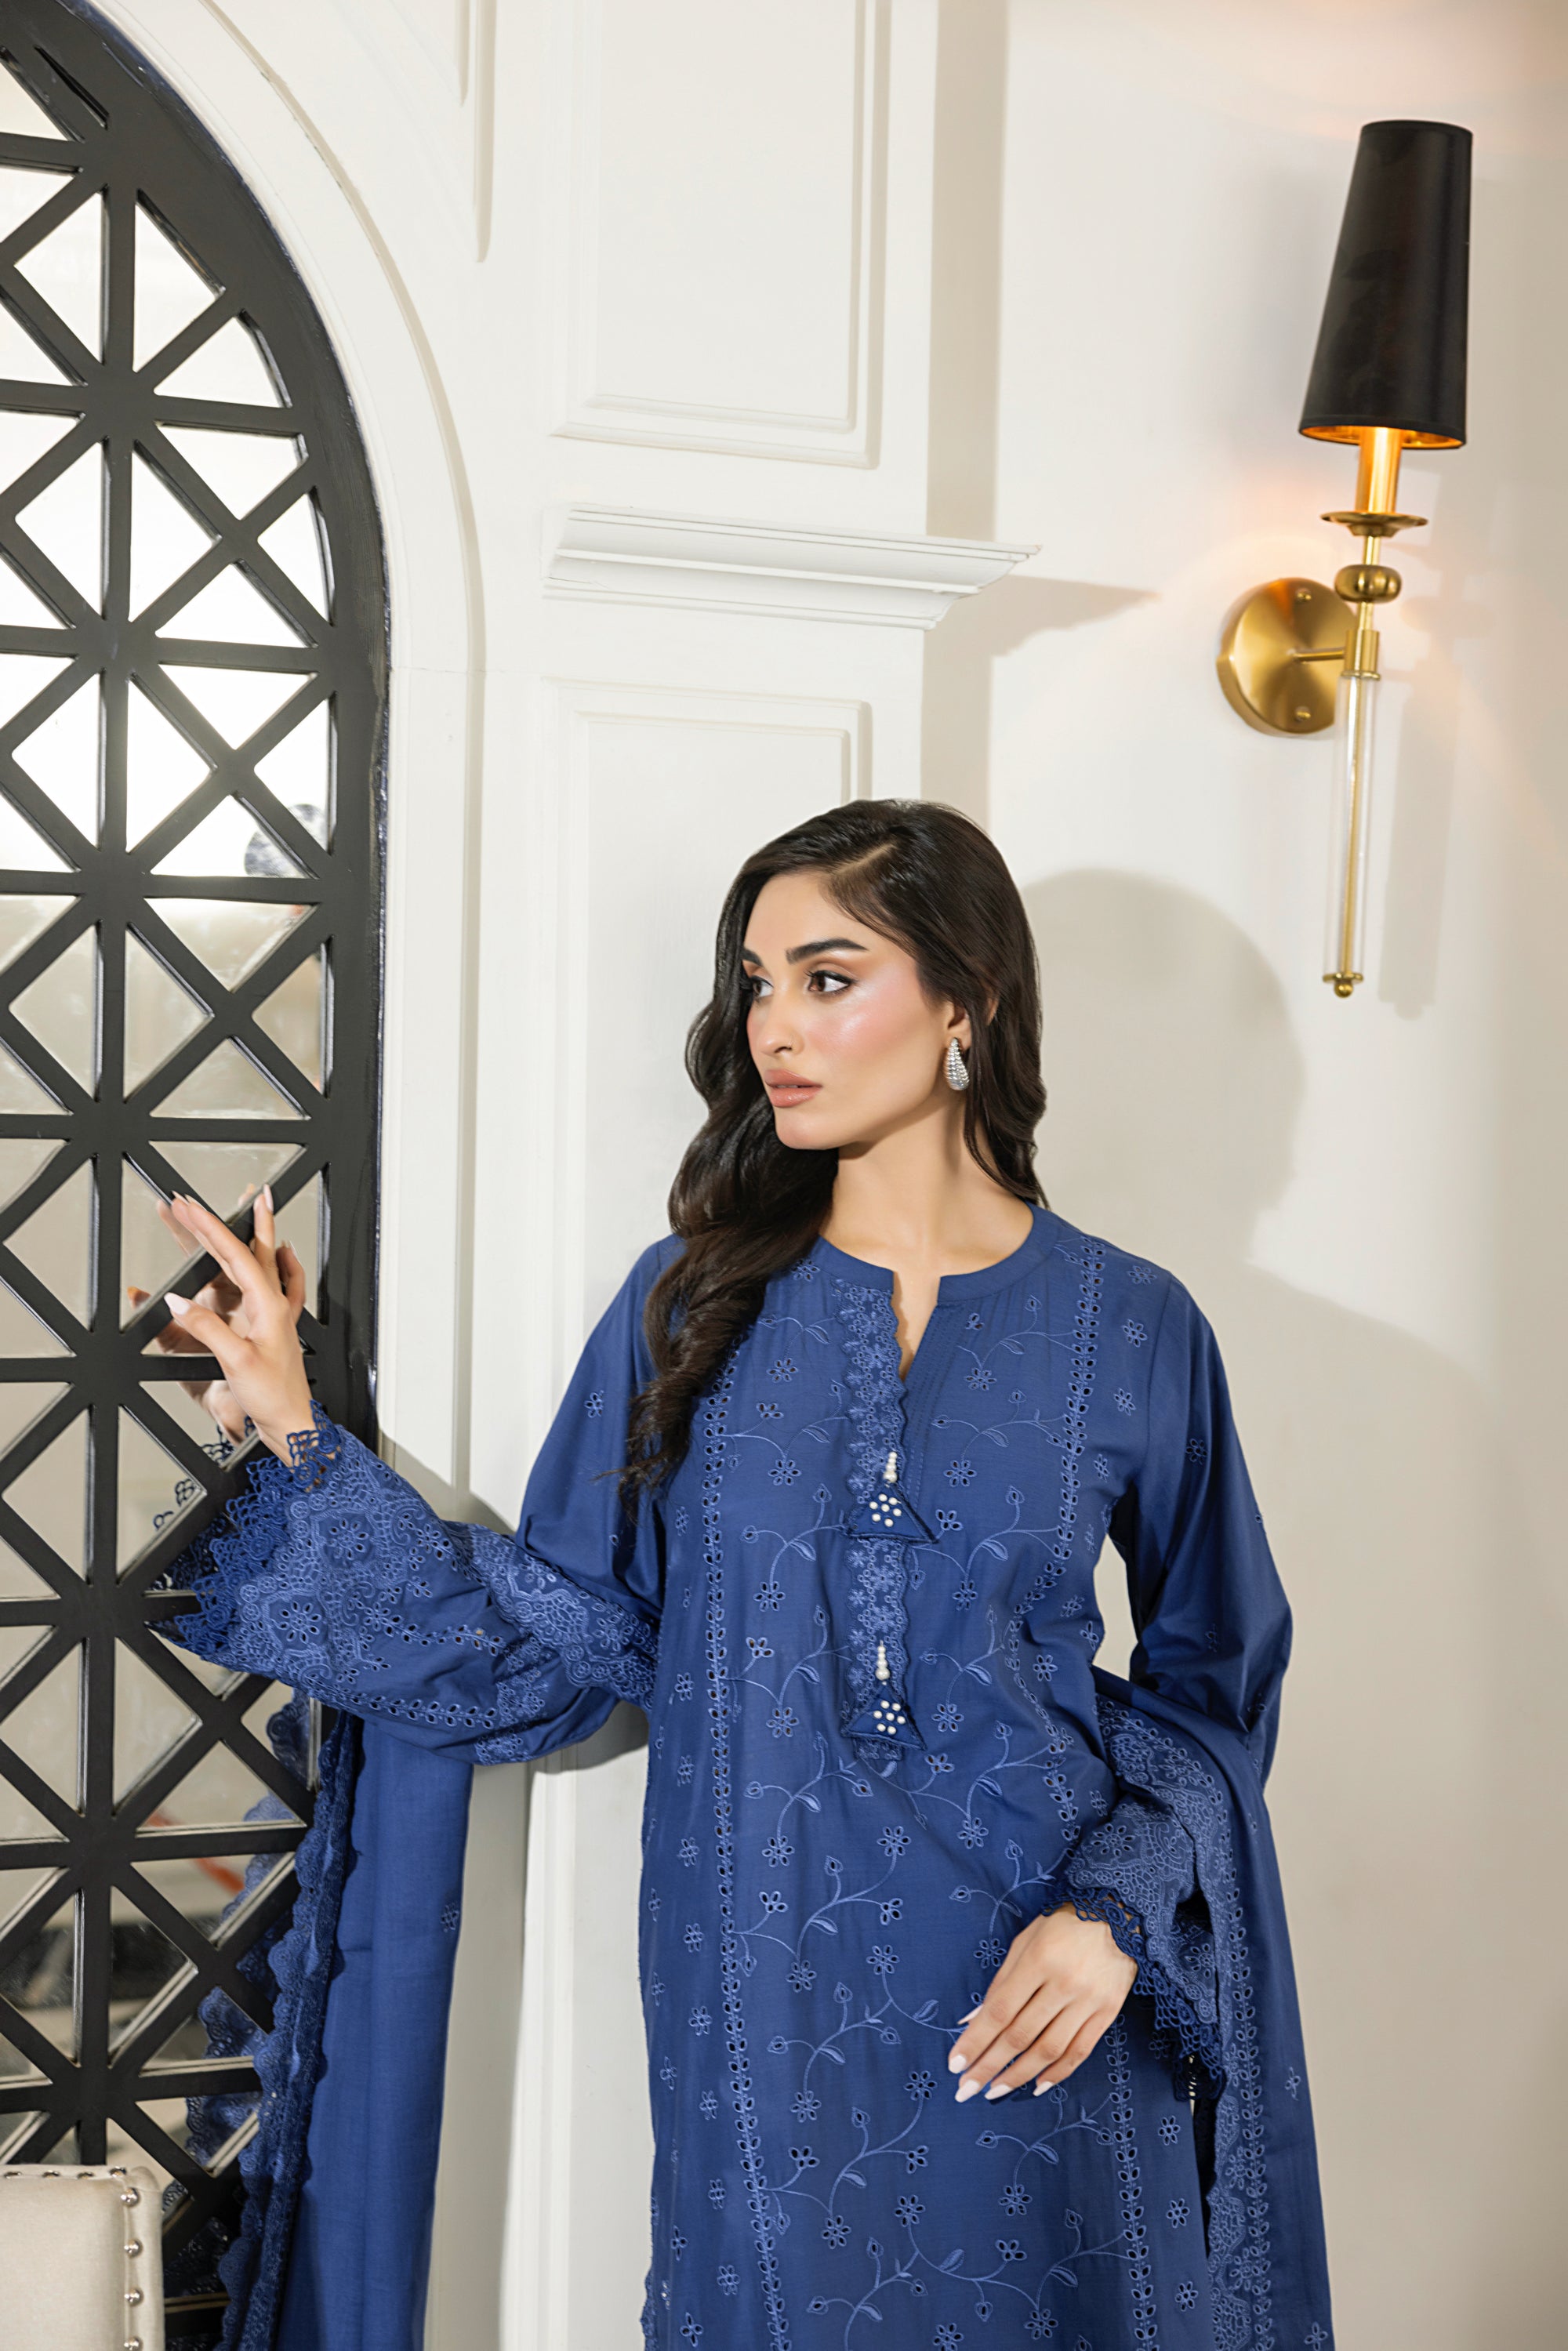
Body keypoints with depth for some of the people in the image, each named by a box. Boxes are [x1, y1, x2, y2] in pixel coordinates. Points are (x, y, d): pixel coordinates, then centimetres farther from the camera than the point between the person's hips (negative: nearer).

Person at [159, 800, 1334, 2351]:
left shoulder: (1128, 1330, -3)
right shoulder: (696, 1302, 0)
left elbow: (1210, 1678, 4)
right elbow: (556, 1638, -1)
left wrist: (1120, 1907, -10)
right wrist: (299, 1434, -5)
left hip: (1030, 2015, 0)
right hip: (763, 2017, 1)